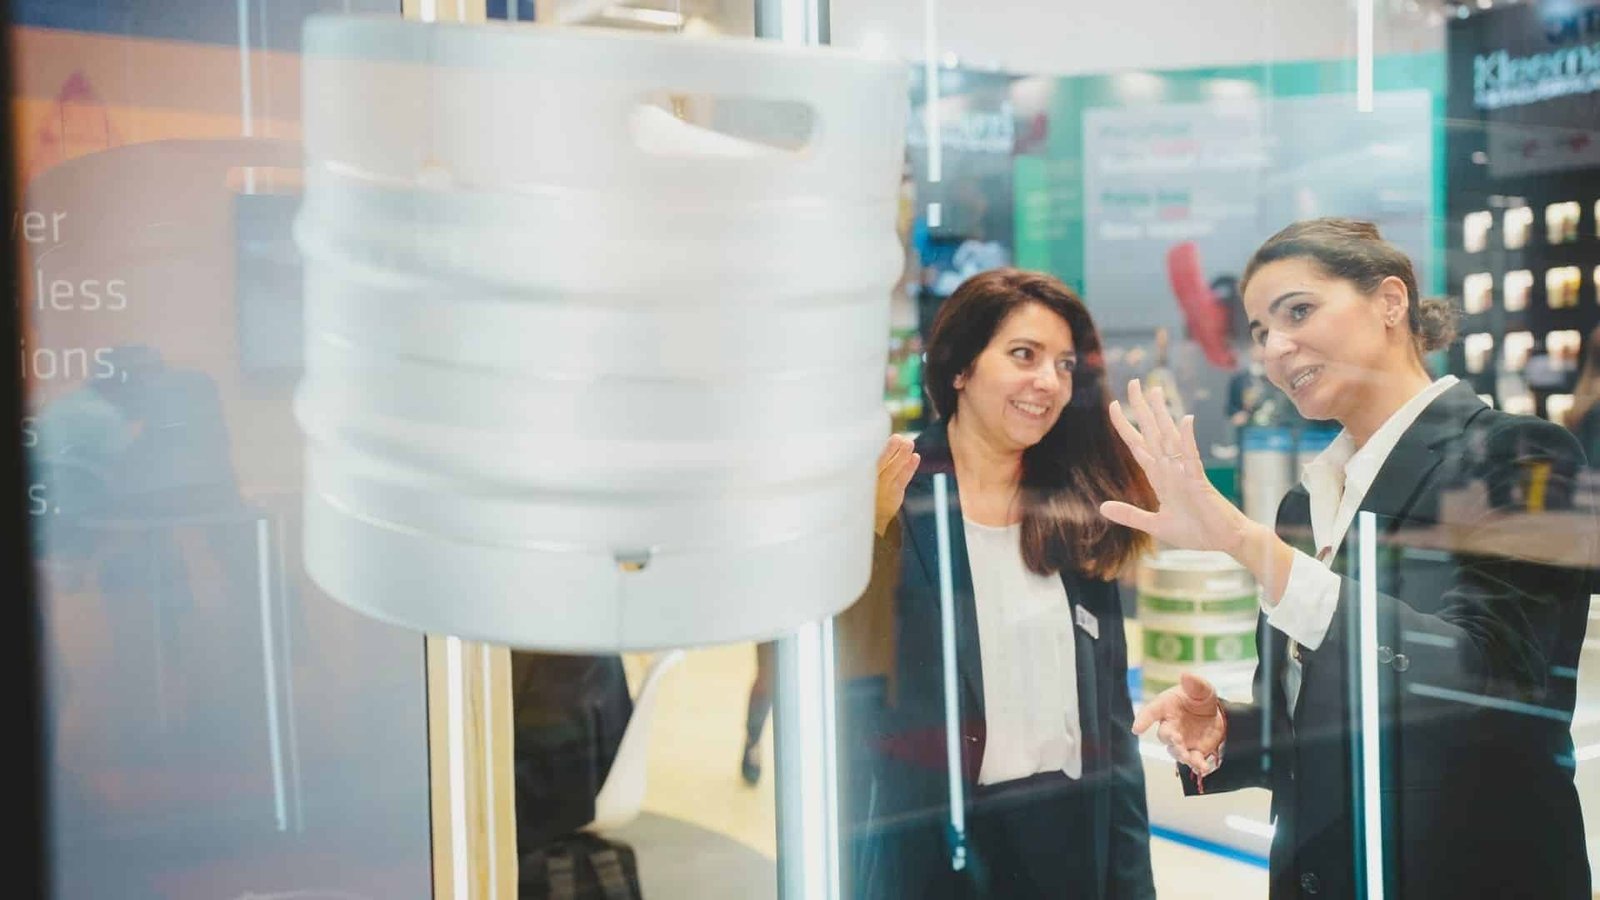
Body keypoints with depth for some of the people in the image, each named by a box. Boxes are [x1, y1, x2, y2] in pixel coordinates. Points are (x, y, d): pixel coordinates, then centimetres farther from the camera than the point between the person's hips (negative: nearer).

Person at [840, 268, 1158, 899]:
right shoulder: (889, 501, -10)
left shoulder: (1079, 513, 4)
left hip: (1076, 839, 4)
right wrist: (865, 536, -26)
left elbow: (1112, 717, 7)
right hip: (930, 847, -4)